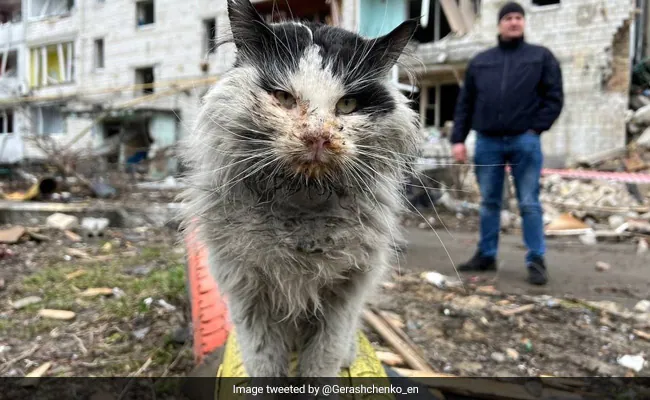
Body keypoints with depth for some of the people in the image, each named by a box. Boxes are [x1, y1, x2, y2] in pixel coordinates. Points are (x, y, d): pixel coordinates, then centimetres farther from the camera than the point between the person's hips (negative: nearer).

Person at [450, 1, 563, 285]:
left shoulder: (541, 57, 10)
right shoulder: (480, 61, 15)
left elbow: (554, 98, 5)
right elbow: (465, 103, 12)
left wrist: (536, 129, -7)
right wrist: (458, 139, 4)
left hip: (524, 141, -2)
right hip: (487, 142, 2)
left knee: (529, 204, -1)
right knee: (489, 203, 8)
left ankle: (536, 261, 6)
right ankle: (486, 255, 18)